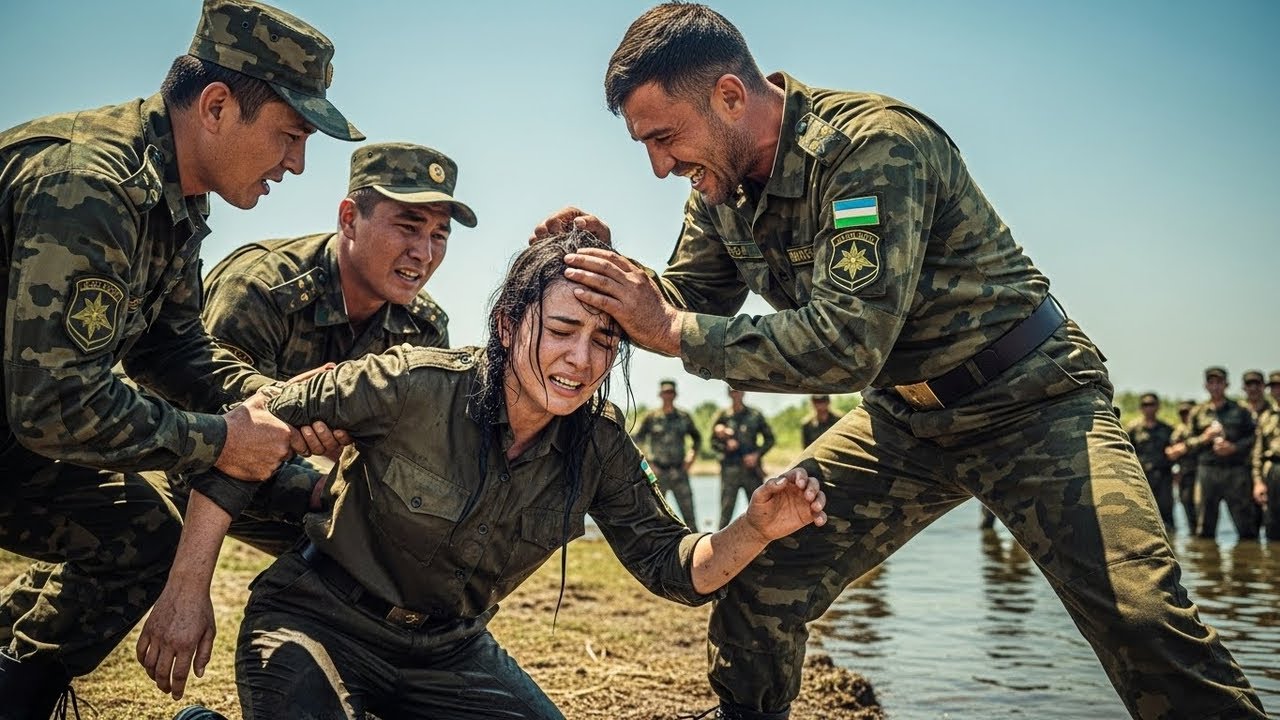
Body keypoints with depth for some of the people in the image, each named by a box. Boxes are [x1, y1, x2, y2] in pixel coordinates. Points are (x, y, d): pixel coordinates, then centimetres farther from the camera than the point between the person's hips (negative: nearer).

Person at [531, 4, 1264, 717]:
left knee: (1144, 620, -20)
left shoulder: (876, 144, -26)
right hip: (904, 419, 7)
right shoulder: (722, 187, -2)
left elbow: (847, 345, -32)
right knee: (757, 585, -1)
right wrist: (604, 269, -12)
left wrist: (670, 331, -30)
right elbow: (687, 304, 7)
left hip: (1030, 399, -6)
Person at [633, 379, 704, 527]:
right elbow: (636, 441, 2)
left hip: (679, 471, 2)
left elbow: (697, 438, 21)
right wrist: (646, 463, -6)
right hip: (658, 472, -2)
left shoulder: (684, 417, 7)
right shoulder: (651, 417, 0)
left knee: (688, 511, 0)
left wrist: (691, 457, 7)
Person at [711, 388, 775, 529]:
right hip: (729, 469, -1)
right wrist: (726, 445, -14)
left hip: (752, 468, 1)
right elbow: (713, 442, 6)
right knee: (726, 510, -3)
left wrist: (757, 454, -4)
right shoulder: (722, 416, 4)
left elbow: (769, 439, 9)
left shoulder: (755, 415, 6)